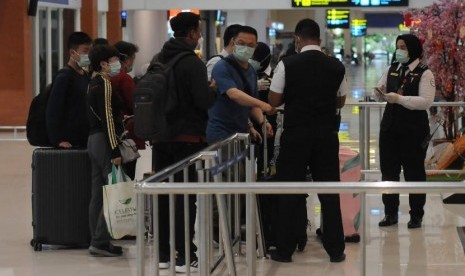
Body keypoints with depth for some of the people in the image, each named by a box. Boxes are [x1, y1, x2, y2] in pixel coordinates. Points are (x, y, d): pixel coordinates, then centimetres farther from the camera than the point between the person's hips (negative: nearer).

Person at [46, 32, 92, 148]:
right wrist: (58, 140, -20)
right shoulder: (64, 77, -11)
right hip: (69, 141, -8)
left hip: (85, 139, 8)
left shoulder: (86, 76, 13)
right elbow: (52, 111, -15)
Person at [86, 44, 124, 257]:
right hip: (105, 141, -10)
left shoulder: (94, 84, 16)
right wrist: (115, 151, -19)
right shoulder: (104, 84, -13)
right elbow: (107, 119, -17)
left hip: (94, 140, 10)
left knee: (98, 193, 10)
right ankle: (100, 241, -11)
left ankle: (97, 241, 12)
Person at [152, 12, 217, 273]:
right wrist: (214, 90, -1)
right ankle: (185, 257, -2)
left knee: (163, 194, 10)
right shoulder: (192, 62, -14)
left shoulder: (159, 60, 9)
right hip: (187, 138, -7)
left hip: (161, 136, 7)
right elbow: (204, 101, -20)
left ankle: (163, 253, 15)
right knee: (185, 196, -3)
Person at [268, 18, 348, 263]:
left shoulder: (287, 64, -9)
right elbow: (340, 102, 11)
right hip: (327, 135, 2)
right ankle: (335, 250, 12)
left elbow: (273, 101, -4)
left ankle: (285, 250, 9)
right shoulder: (336, 66, 1)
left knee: (289, 192, 6)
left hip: (295, 134, -2)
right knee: (329, 191, 9)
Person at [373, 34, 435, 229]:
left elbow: (426, 101, -19)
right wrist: (379, 93, -10)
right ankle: (390, 213, 20)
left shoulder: (424, 73, -8)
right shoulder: (392, 69, 10)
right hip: (390, 126, 6)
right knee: (388, 170, 9)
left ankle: (416, 215, 14)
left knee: (414, 172, 3)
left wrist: (399, 99, -25)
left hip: (413, 129, -6)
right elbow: (379, 95, 15)